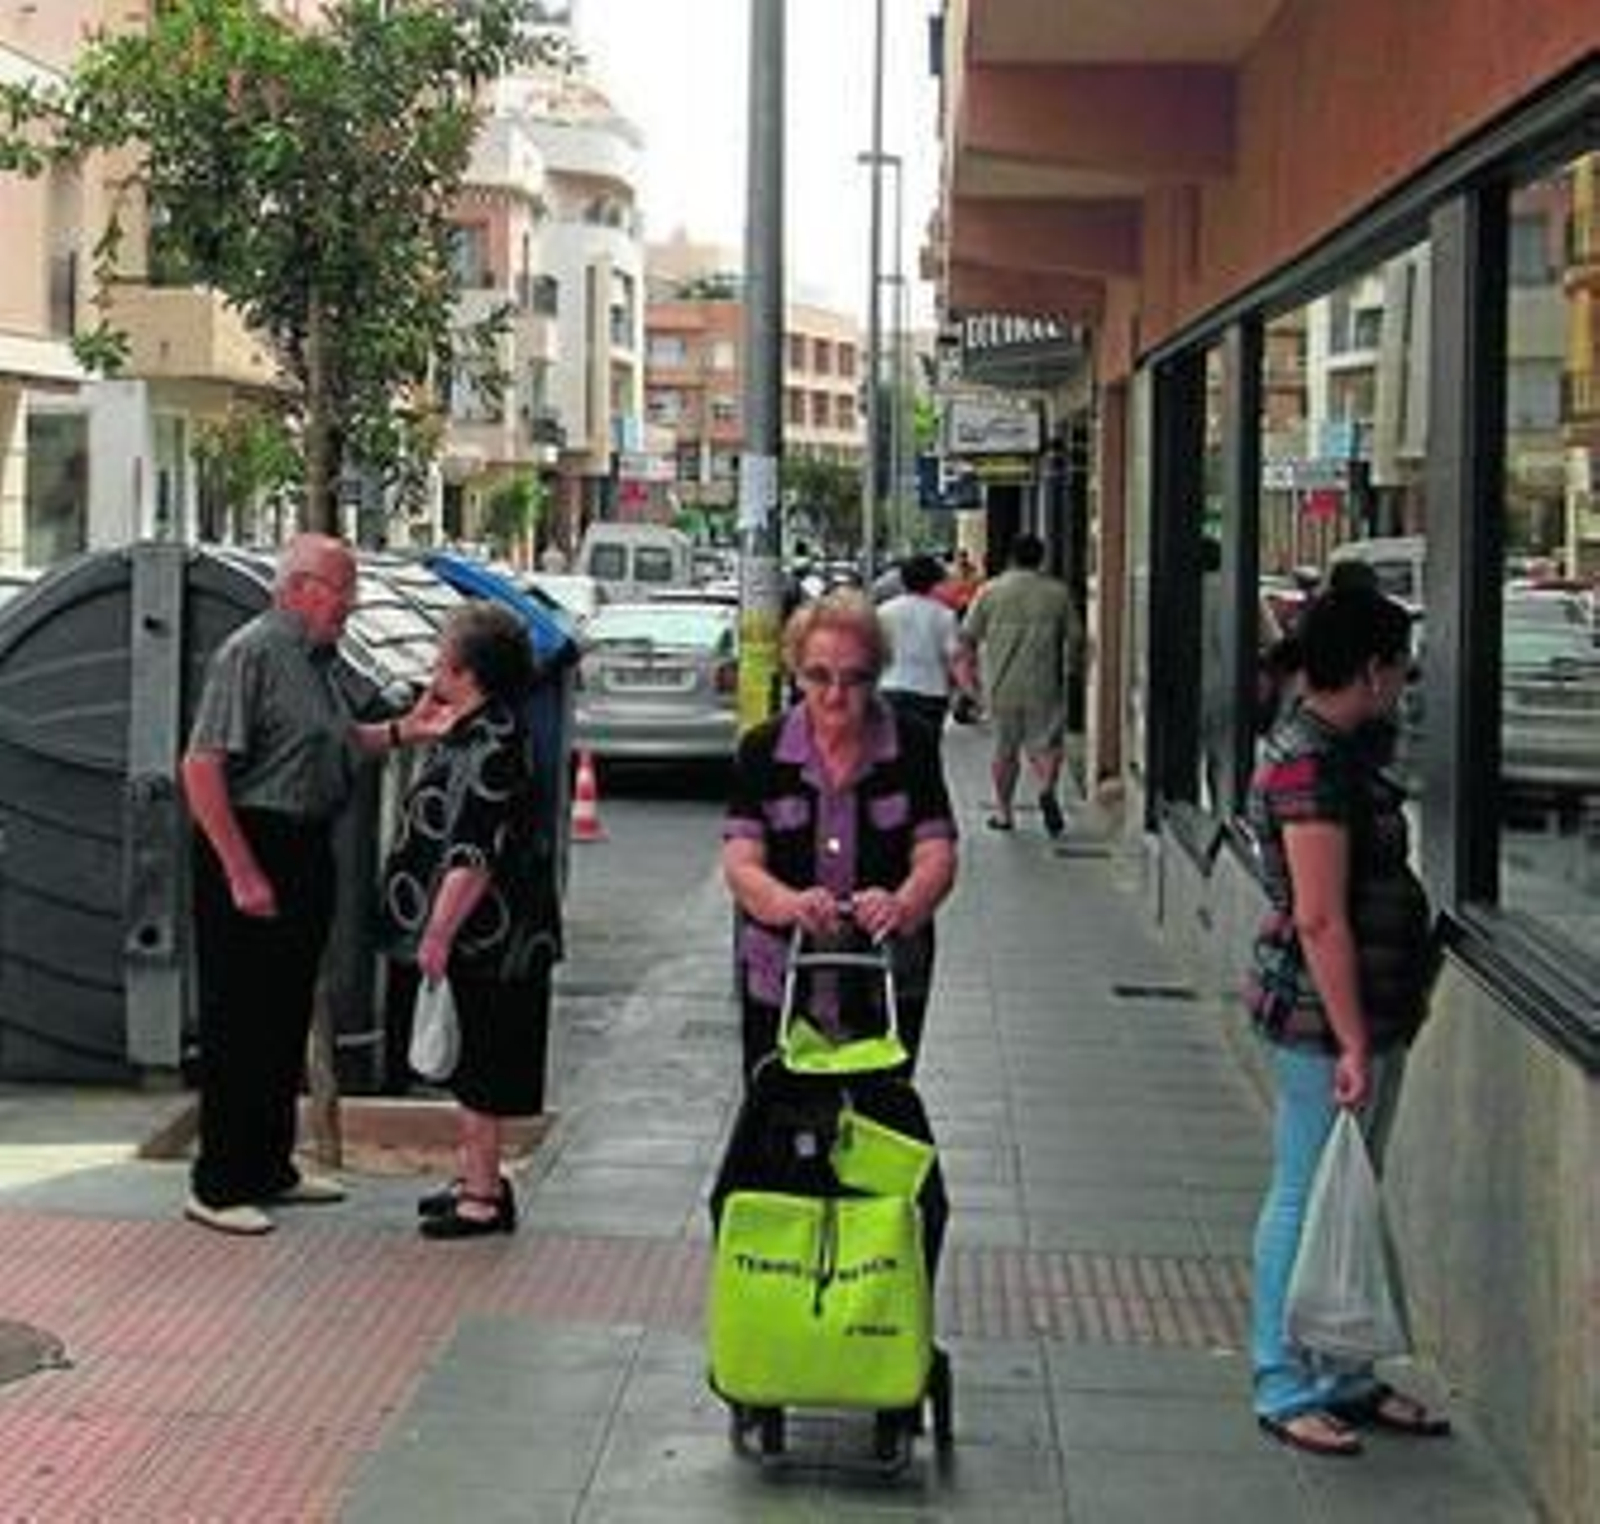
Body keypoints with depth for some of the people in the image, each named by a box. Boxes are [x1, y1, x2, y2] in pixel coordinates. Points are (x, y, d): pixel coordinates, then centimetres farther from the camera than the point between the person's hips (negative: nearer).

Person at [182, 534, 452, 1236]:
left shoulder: (316, 658, 13)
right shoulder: (251, 653, -16)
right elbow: (201, 767, -21)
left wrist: (398, 732, 11)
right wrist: (242, 874, -23)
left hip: (306, 850, 10)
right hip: (249, 845, -9)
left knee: (287, 1018, 16)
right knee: (237, 1025, -4)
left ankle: (269, 1168, 27)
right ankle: (217, 1186, 4)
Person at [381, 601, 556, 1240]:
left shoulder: (491, 749, -21)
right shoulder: (467, 736, 11)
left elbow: (476, 858, -25)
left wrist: (439, 934, -23)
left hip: (479, 942, -10)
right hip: (468, 941, 10)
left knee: (478, 1068, -2)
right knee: (466, 1065, 18)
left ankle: (484, 1197, 6)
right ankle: (474, 1178, 28)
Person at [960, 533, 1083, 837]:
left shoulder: (991, 591, 1)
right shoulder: (1057, 592, 2)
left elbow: (968, 635, 0)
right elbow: (1075, 636, 4)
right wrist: (1069, 664, 22)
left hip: (1002, 686, 1)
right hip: (1044, 686, -1)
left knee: (1005, 749, 14)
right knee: (1045, 745, 3)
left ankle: (1003, 812, 18)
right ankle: (1047, 789, -24)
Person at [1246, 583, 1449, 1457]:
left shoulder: (1340, 752, 13)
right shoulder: (1310, 766, -19)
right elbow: (1320, 920, -23)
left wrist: (1402, 1000, 23)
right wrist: (1353, 1044, -23)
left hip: (1368, 1011, 10)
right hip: (1320, 1018, -10)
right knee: (1307, 1198, 0)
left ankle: (1344, 1376, 27)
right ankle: (1286, 1390, 10)